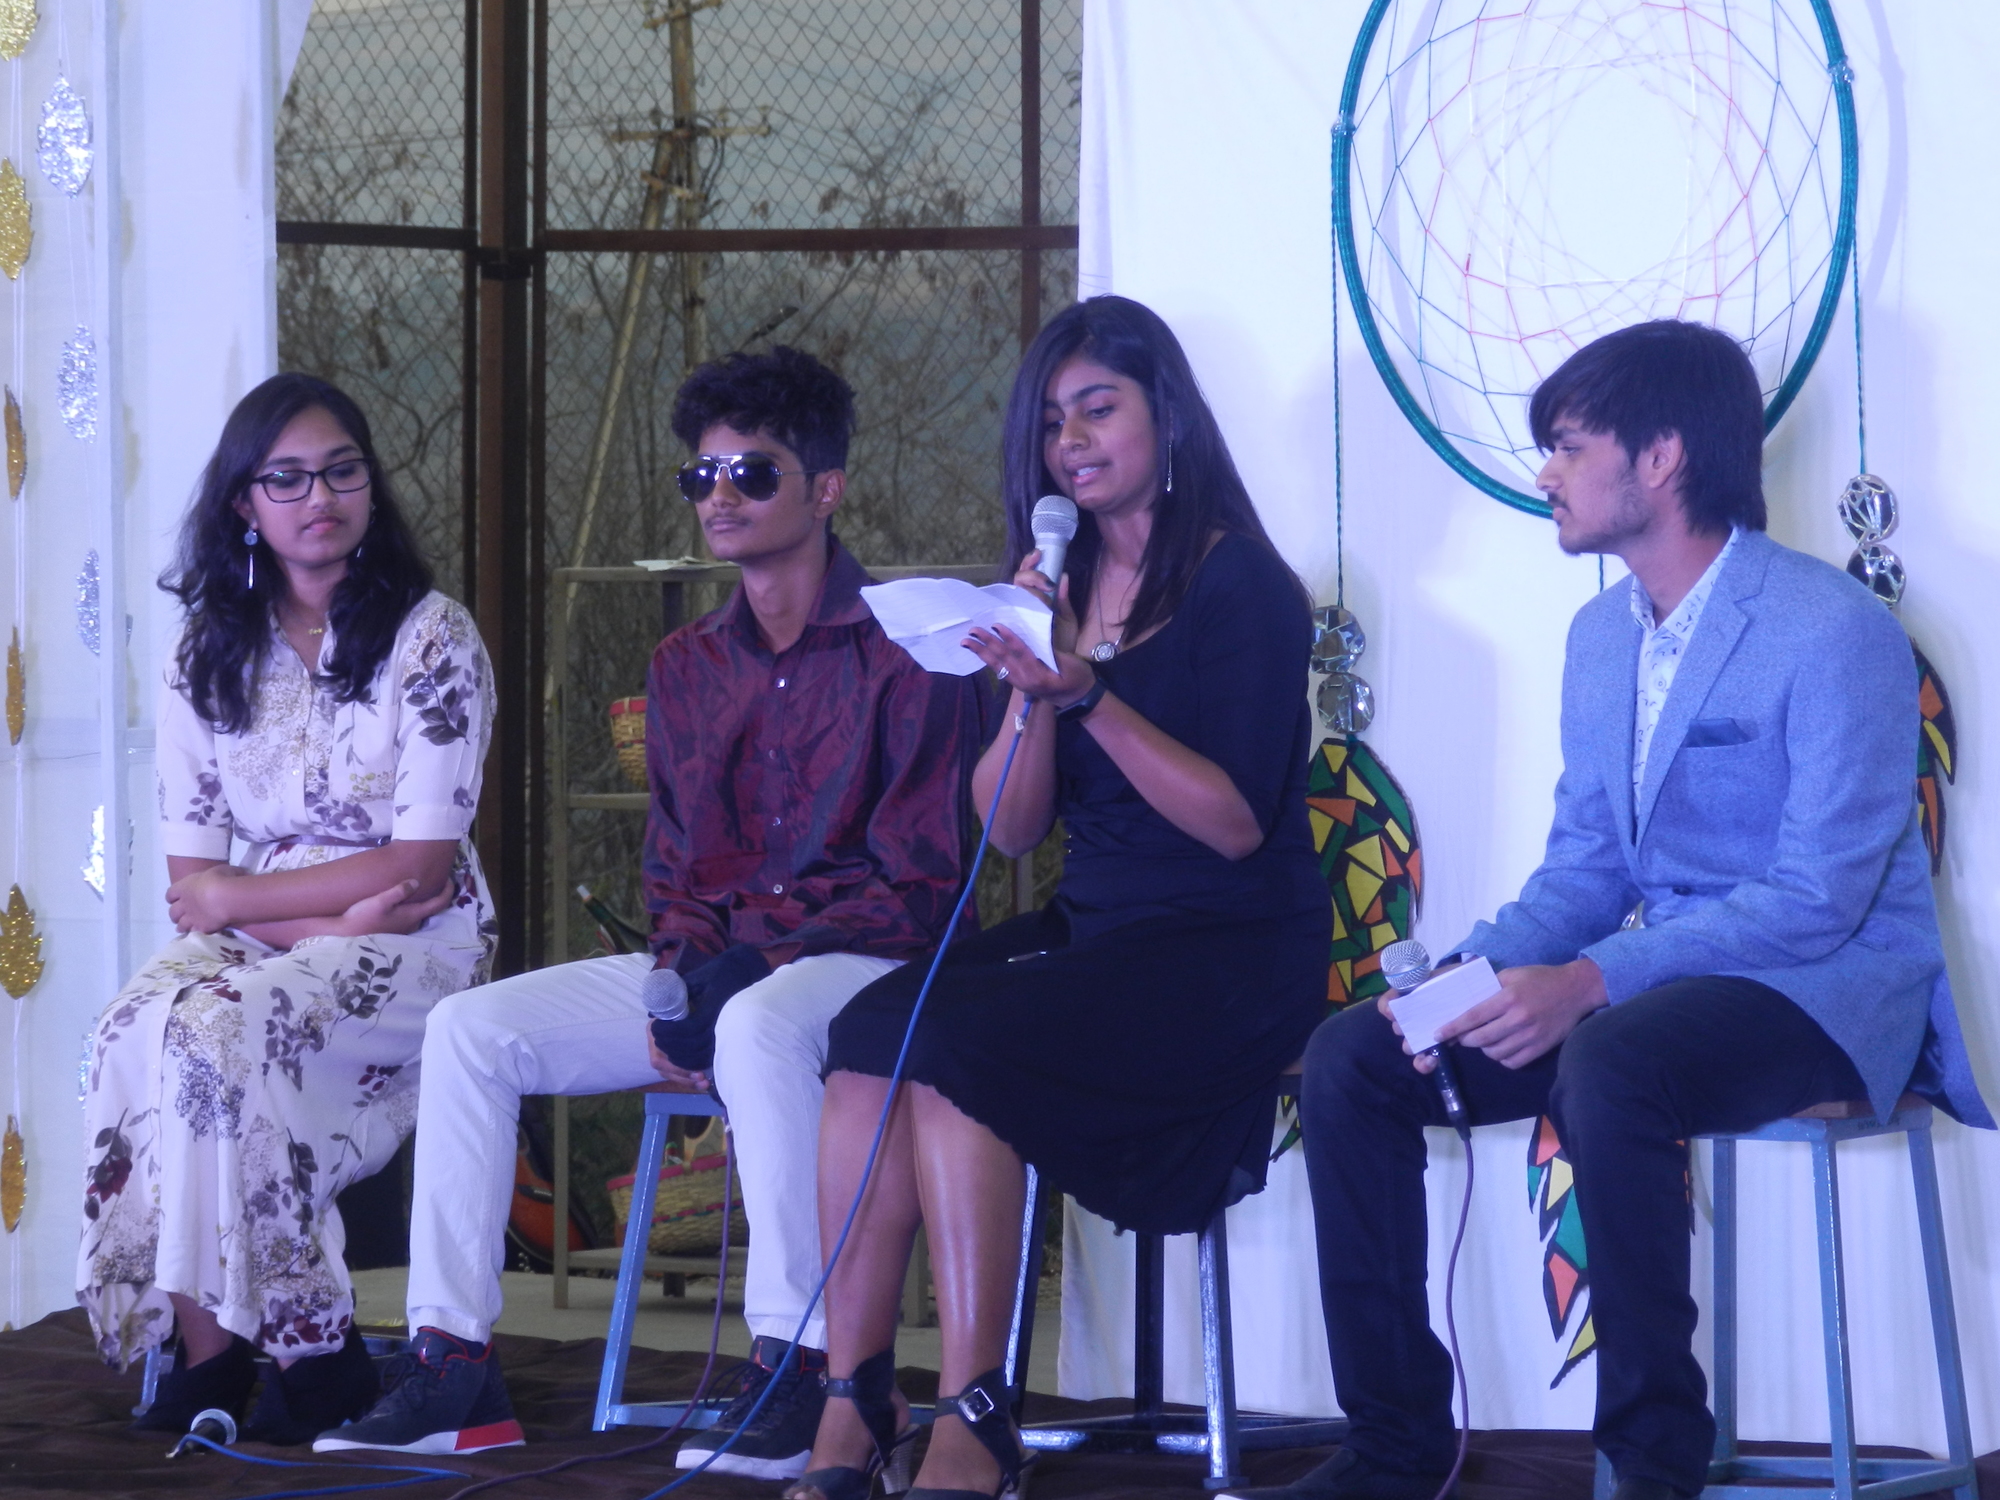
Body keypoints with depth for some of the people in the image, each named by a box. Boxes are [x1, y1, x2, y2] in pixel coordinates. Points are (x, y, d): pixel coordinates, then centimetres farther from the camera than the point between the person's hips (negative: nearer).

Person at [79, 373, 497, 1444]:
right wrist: (332, 911, -14)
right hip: (265, 948, 4)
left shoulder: (432, 639, -2)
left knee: (226, 1029, -32)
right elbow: (193, 886, 3)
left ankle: (313, 1350, -25)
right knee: (139, 1029, -29)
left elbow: (423, 864, -10)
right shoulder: (207, 660, 9)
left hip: (419, 949, -4)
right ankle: (203, 1342, -26)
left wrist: (239, 898, -9)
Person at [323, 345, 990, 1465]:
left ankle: (795, 1378, -38)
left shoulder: (903, 653, -5)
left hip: (858, 960, -7)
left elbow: (921, 886, -10)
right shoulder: (687, 668, 16)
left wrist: (751, 966, -20)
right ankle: (454, 1367, -13)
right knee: (473, 1029, -12)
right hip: (713, 968, 7)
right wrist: (682, 978, -5)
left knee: (761, 1028, -41)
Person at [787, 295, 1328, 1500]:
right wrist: (1032, 687, -8)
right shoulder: (1061, 589, 14)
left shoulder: (1241, 585, -4)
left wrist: (1090, 692, -22)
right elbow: (1012, 830, 9)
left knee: (957, 1045, -29)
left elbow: (1236, 821, -14)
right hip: (1088, 928, 6)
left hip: (1231, 951, -6)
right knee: (873, 1028, -22)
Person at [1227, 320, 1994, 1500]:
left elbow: (1821, 895, -22)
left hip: (1827, 993, -8)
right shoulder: (1602, 636, 12)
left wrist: (1590, 983, -28)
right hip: (1665, 977, 8)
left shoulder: (1835, 631, -16)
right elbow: (1586, 861, 14)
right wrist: (1472, 972, -7)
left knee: (1607, 1066, -39)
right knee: (1351, 1059, -7)